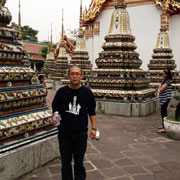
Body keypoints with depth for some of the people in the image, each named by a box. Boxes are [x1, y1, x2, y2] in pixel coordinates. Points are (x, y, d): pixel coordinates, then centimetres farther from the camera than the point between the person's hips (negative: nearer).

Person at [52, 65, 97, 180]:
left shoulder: (87, 92, -1)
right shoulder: (61, 92, -1)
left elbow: (92, 112, 6)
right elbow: (55, 107, 10)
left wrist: (94, 128, 0)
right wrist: (55, 116, -11)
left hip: (81, 133, 0)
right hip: (64, 133, 1)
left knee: (79, 162, 12)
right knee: (66, 162, 12)